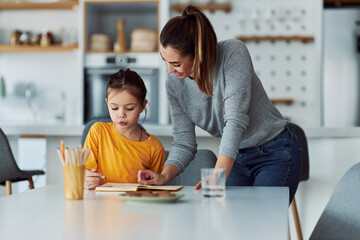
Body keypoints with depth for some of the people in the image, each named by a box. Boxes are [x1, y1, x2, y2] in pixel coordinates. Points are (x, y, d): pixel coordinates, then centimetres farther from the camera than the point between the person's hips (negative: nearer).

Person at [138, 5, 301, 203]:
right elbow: (183, 142, -3)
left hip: (276, 151, -5)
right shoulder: (174, 84, -8)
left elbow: (236, 120, -32)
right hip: (236, 158, 5)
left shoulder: (233, 52, -24)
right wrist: (164, 176, -23)